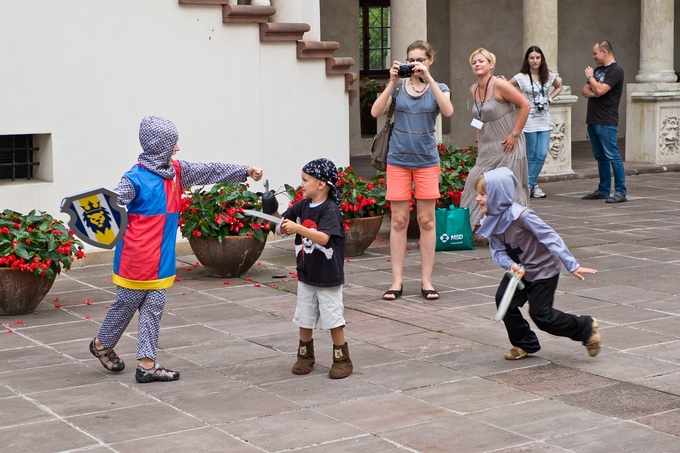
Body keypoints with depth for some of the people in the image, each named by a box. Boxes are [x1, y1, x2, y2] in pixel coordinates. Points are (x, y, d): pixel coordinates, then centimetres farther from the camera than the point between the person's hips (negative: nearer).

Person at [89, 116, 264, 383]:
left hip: (161, 259, 7)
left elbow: (209, 171, 13)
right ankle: (102, 344, 33)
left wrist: (246, 172, 16)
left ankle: (147, 364, 8)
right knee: (126, 304, 8)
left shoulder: (177, 171, 5)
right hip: (136, 258, -7)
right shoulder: (137, 179, -18)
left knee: (154, 308, 6)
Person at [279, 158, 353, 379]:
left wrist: (298, 228, -36)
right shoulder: (302, 206, 3)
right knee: (304, 318, 13)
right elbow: (284, 223, 9)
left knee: (333, 318, 2)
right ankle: (305, 356, 27)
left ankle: (342, 359, 13)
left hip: (328, 277, -7)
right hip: (306, 274, 7)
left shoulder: (330, 209, -18)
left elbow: (323, 238, -29)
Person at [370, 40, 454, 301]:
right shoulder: (398, 86, 4)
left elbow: (448, 111, -17)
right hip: (398, 159, 0)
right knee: (399, 221, 2)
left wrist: (429, 79, -21)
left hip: (426, 160, 0)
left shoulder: (438, 88, 4)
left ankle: (426, 280, 10)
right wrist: (392, 82, -18)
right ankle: (397, 281, 7)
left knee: (426, 221, 3)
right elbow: (376, 112, -10)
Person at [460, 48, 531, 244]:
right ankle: (478, 231, 9)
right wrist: (479, 140, 13)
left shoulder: (499, 85, -13)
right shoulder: (473, 90, 9)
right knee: (476, 186, 2)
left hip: (507, 147, -7)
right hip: (487, 148, 7)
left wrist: (514, 134, -15)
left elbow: (525, 105, -14)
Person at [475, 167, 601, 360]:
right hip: (520, 269, 7)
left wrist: (573, 266, -28)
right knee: (504, 300, -7)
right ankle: (525, 344, 13)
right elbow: (498, 252, -7)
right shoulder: (491, 221, -8)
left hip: (543, 270, -7)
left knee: (541, 314, -7)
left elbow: (551, 238, -27)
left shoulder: (521, 215, -30)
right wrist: (511, 265, -30)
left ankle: (587, 328, 14)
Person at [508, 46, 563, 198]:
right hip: (529, 121, -4)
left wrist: (550, 98, 8)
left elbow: (559, 86, 24)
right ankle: (531, 184, 15)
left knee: (542, 155, -2)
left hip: (545, 121, 4)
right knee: (531, 156, 2)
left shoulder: (549, 76, 5)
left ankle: (530, 185, 9)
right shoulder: (520, 77, -7)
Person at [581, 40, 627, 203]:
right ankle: (603, 190, 18)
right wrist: (592, 93, -6)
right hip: (593, 120, 9)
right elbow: (585, 91, 15)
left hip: (606, 122, -9)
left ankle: (620, 192, -9)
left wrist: (590, 77, -4)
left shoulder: (615, 71, -10)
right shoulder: (598, 70, 19)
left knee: (612, 156, -10)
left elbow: (600, 90, -20)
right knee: (600, 157, 12)